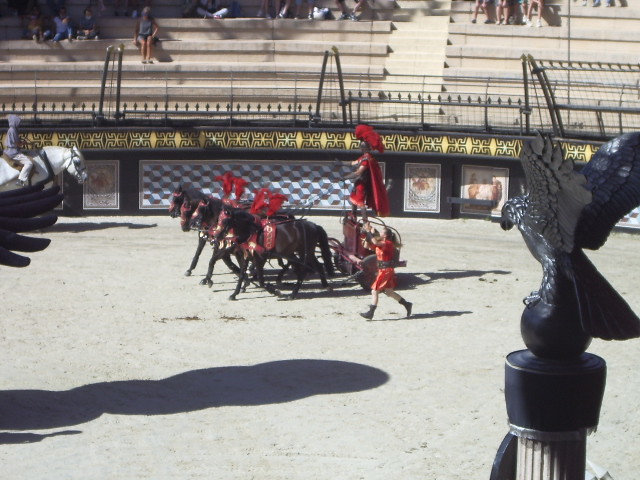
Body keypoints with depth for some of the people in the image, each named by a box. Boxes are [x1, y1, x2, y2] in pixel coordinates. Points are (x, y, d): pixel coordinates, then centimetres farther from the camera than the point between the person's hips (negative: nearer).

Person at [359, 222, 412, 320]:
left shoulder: (388, 244, -17)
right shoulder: (380, 244, 10)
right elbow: (367, 245, 10)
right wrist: (368, 233, -1)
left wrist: (370, 232, -25)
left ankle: (370, 313, -7)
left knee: (375, 291, -9)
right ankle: (407, 304, 28)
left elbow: (375, 242, -34)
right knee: (388, 292, 18)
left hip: (386, 271, -10)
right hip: (382, 271, 10)